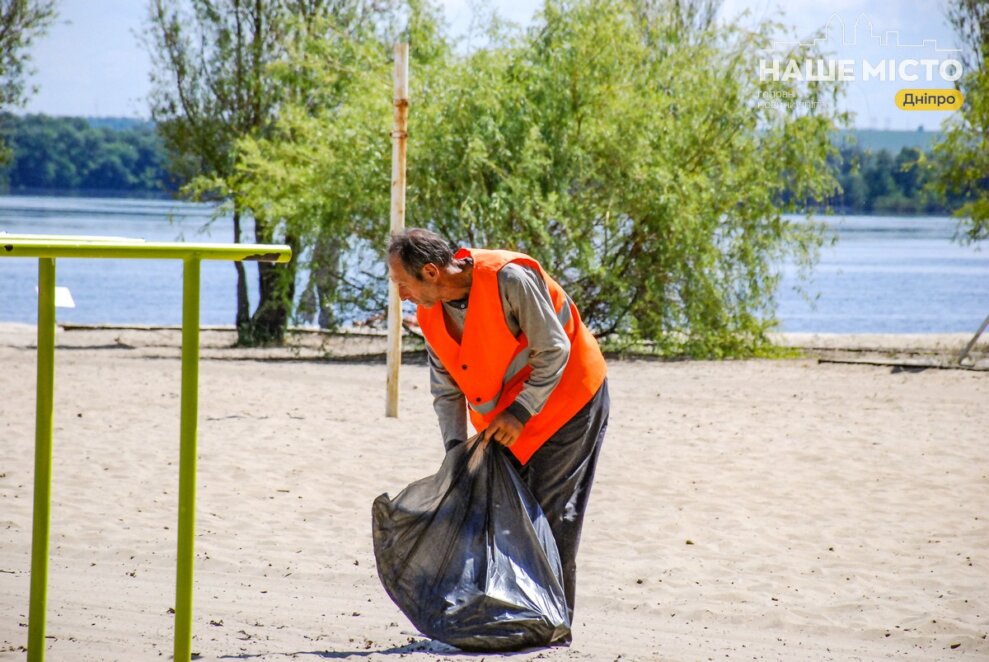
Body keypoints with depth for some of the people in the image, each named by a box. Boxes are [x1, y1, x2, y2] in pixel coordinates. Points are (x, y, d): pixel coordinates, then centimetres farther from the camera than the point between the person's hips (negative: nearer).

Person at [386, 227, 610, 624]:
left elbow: (553, 351, -24)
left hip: (566, 396, -7)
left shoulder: (508, 279, -28)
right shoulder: (431, 313, -6)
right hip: (503, 419, 7)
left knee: (552, 513, -8)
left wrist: (521, 413, -26)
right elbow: (446, 389, 2)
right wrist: (455, 445, -11)